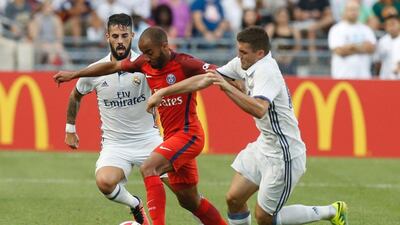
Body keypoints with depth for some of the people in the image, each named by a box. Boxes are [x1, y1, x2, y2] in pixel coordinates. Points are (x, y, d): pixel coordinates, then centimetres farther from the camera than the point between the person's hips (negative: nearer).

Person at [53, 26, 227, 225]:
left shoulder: (184, 64, -16)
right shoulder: (145, 63, 4)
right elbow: (113, 66, 13)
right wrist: (74, 74, 16)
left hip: (188, 134, -8)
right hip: (171, 137, 8)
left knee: (148, 168, -26)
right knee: (189, 200, 13)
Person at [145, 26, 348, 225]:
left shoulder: (266, 72, -24)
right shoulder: (243, 65, 2)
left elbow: (259, 109, -42)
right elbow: (204, 80, 8)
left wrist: (227, 87, -44)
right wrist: (163, 92, 9)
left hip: (284, 155, -9)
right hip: (264, 146, 9)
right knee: (234, 199, 7)